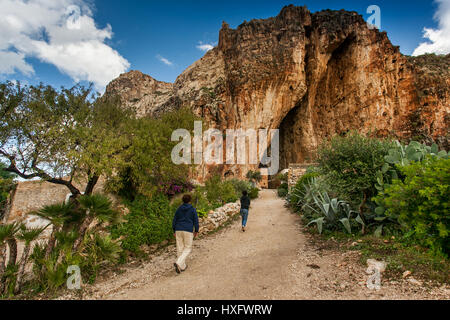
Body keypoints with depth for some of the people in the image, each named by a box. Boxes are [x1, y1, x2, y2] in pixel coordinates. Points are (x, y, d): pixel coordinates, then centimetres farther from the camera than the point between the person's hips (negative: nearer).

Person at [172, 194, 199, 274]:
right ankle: (178, 263, -12)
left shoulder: (179, 209, 6)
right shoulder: (193, 209, -3)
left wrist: (174, 231, 18)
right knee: (187, 248, 8)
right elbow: (196, 221, -4)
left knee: (180, 248, 13)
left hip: (178, 230, 4)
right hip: (188, 231, -4)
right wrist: (196, 231, 8)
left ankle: (183, 266, 21)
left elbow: (174, 221, 8)